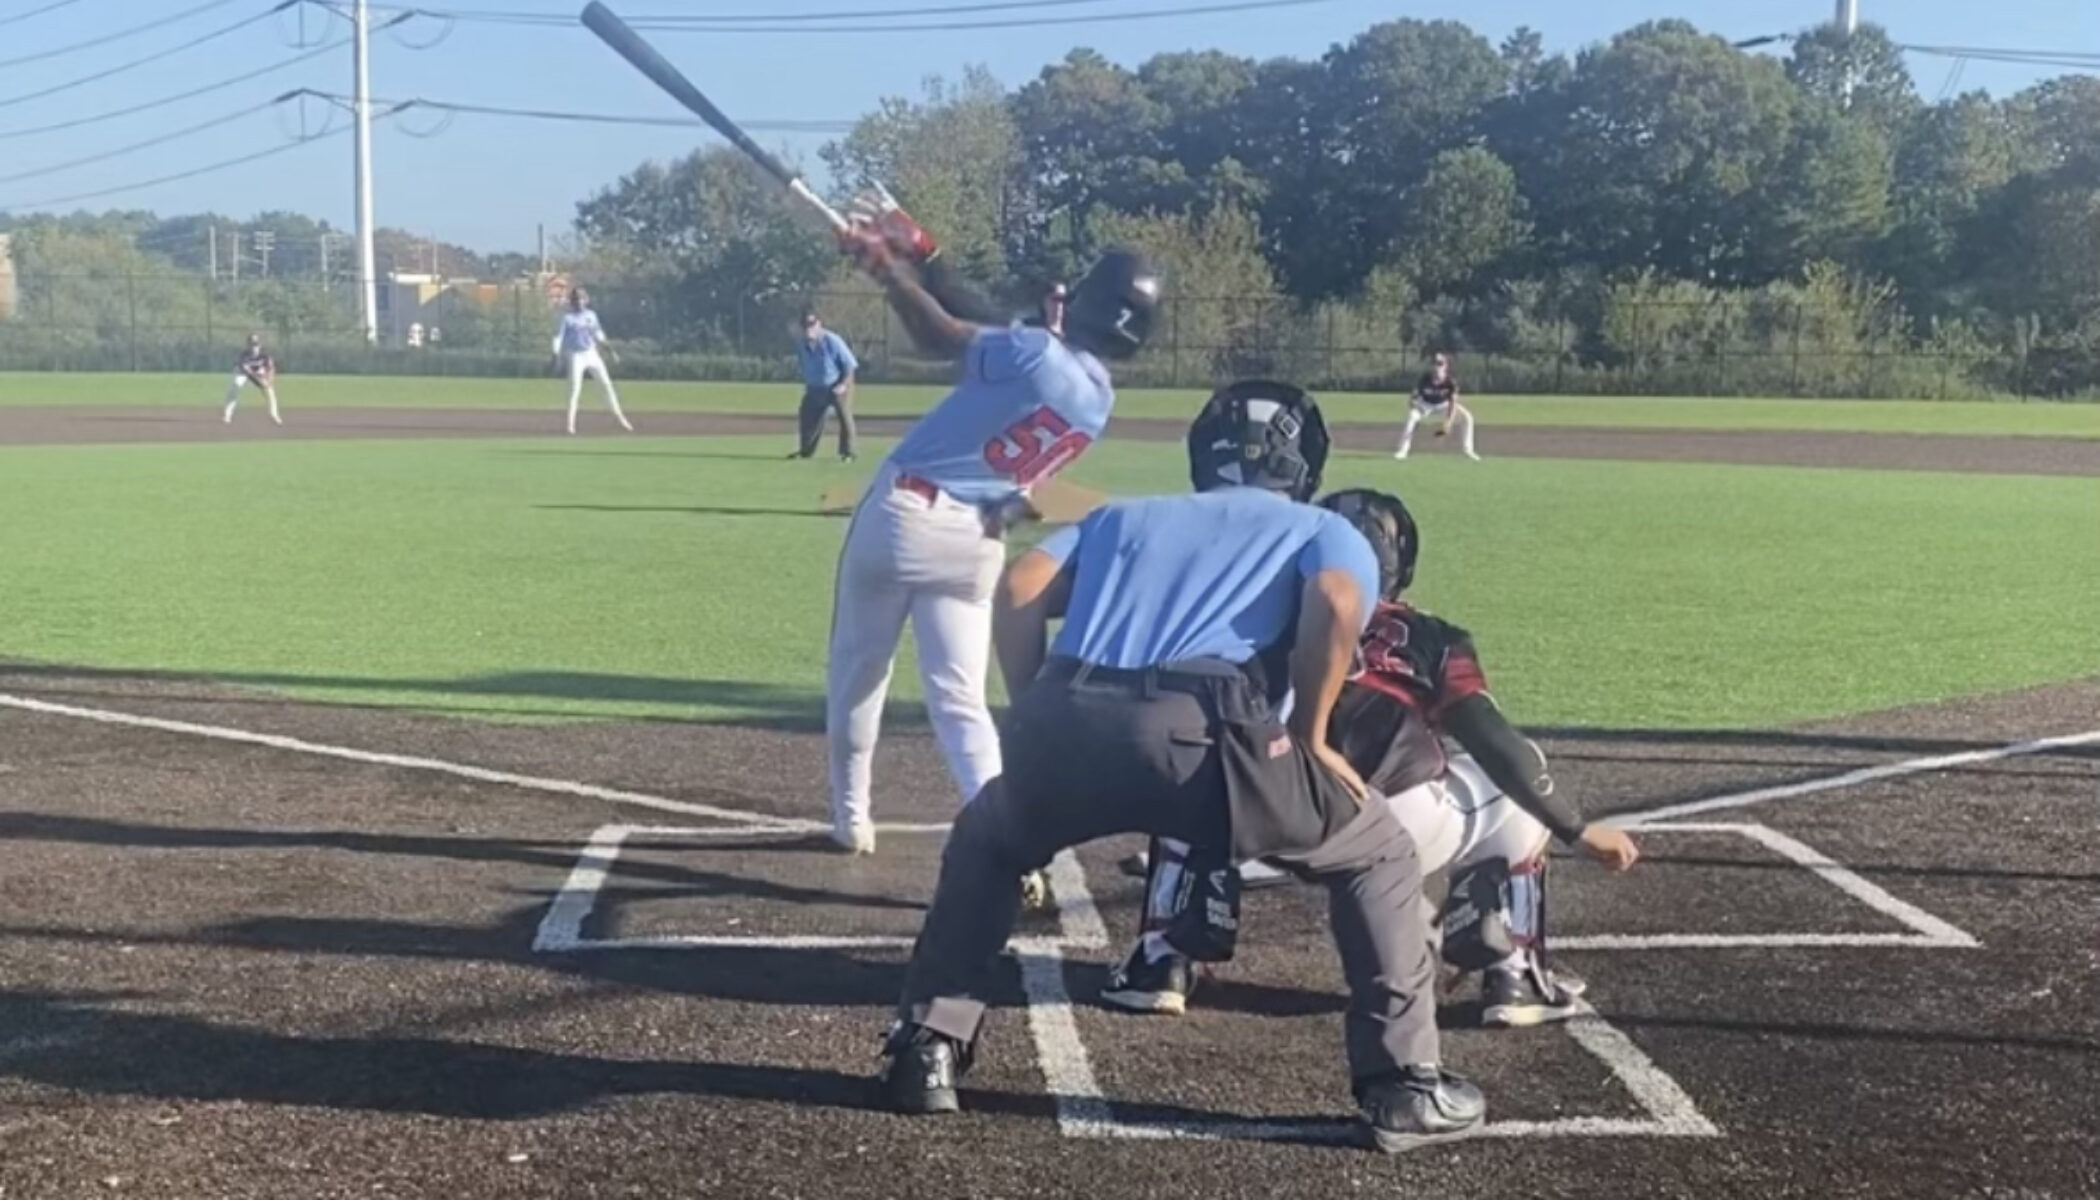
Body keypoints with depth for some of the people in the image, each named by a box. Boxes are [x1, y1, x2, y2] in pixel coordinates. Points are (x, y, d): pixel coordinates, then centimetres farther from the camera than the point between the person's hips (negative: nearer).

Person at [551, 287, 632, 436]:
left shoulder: (591, 315, 8)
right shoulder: (567, 318, -5)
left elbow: (599, 335, 16)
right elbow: (558, 337, -8)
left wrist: (610, 350, 10)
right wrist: (556, 355, -20)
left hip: (592, 354, 4)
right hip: (576, 356, -4)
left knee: (607, 384, 4)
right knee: (575, 390, -10)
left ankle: (619, 417, 13)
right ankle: (570, 424, -5)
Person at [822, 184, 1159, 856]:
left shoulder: (1038, 352, -16)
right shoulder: (1100, 400, 7)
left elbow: (941, 335, -13)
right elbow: (991, 327, 11)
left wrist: (887, 267, -1)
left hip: (904, 513, -5)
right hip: (977, 541, 5)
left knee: (857, 669, 15)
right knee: (960, 698, 5)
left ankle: (851, 819, 24)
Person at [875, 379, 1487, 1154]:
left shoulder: (1123, 517, 36)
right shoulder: (1326, 530, 28)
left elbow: (1018, 592, 19)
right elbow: (1336, 605, 3)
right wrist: (1308, 738, 12)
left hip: (1068, 721, 3)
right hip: (1199, 732, -3)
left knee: (984, 845, 36)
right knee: (1379, 856, 21)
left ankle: (925, 1052, 25)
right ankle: (1402, 1089, 14)